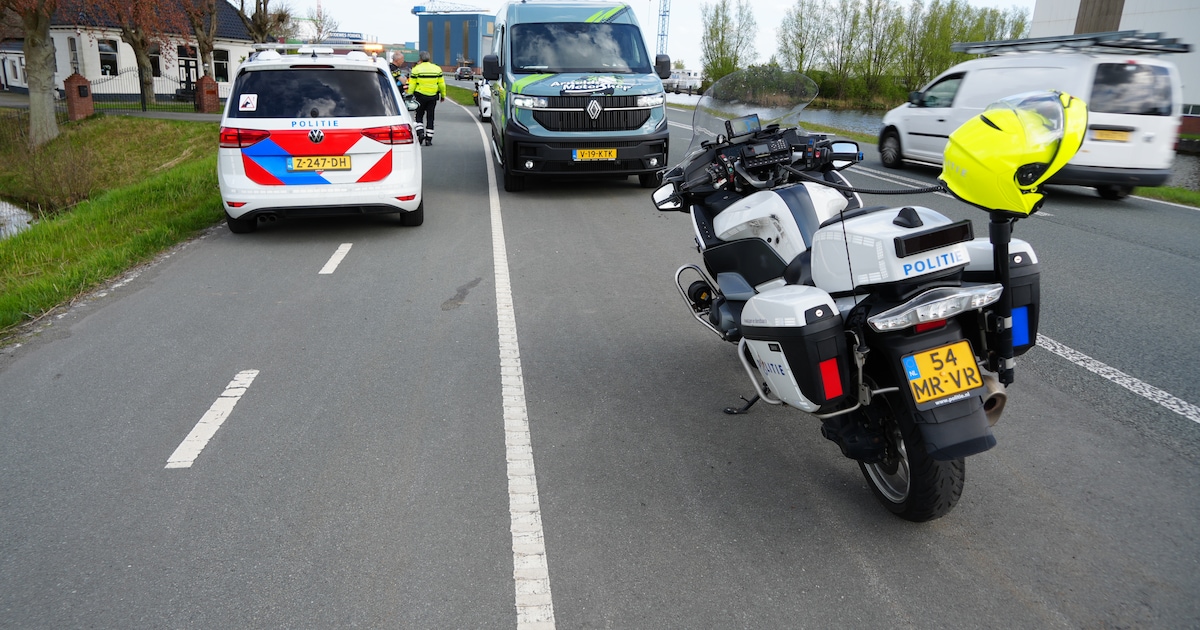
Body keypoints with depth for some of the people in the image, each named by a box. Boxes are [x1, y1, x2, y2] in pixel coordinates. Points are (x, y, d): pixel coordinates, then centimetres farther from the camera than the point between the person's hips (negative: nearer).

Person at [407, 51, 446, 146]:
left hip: (420, 96, -2)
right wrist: (443, 95, 16)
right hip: (433, 96, 2)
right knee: (430, 117, 7)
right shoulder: (437, 68, 2)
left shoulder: (416, 69, -5)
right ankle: (429, 138, 6)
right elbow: (442, 84, 6)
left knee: (419, 116, 10)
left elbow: (412, 85, -5)